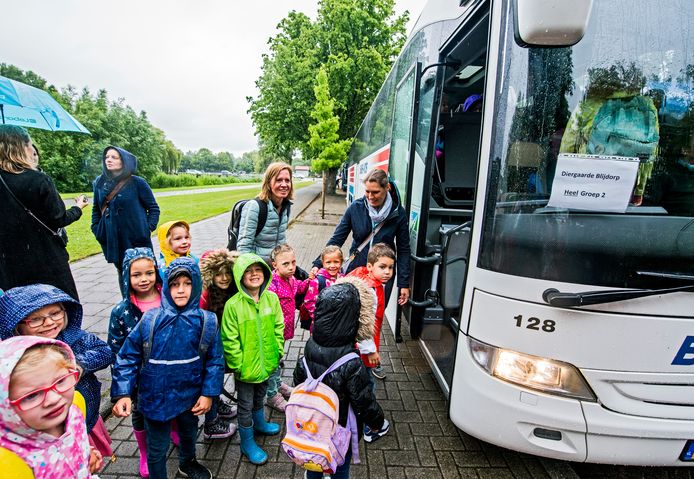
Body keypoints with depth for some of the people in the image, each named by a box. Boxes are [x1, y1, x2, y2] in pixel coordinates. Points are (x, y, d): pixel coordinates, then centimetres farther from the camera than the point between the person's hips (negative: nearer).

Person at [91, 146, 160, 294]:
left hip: (136, 239, -4)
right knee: (122, 273, 12)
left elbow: (153, 208, 1)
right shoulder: (99, 182, 7)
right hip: (113, 240, 4)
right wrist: (96, 229, 10)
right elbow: (96, 209, 20)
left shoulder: (137, 182, -5)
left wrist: (149, 228, -8)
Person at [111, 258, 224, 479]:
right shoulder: (150, 320, -18)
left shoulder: (206, 321, -15)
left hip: (191, 397, 3)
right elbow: (127, 357, -11)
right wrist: (122, 394, -17)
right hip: (156, 398, -2)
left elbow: (215, 360, -9)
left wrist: (208, 394, -11)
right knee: (157, 449, 17)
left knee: (189, 434, 30)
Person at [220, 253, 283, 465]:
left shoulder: (272, 298, -10)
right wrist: (237, 365, -13)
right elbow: (229, 340, -17)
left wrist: (278, 352, 2)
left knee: (260, 398, 29)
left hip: (267, 363, 4)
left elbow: (278, 328, 1)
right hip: (246, 366, -4)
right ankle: (247, 444, 36)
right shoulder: (233, 305, -23)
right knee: (245, 405, 15)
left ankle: (259, 423, 55)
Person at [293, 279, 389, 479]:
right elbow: (365, 402, -24)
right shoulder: (352, 363, -36)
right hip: (342, 428, -5)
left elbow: (299, 380, -2)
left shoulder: (311, 345, -18)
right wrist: (379, 424, -3)